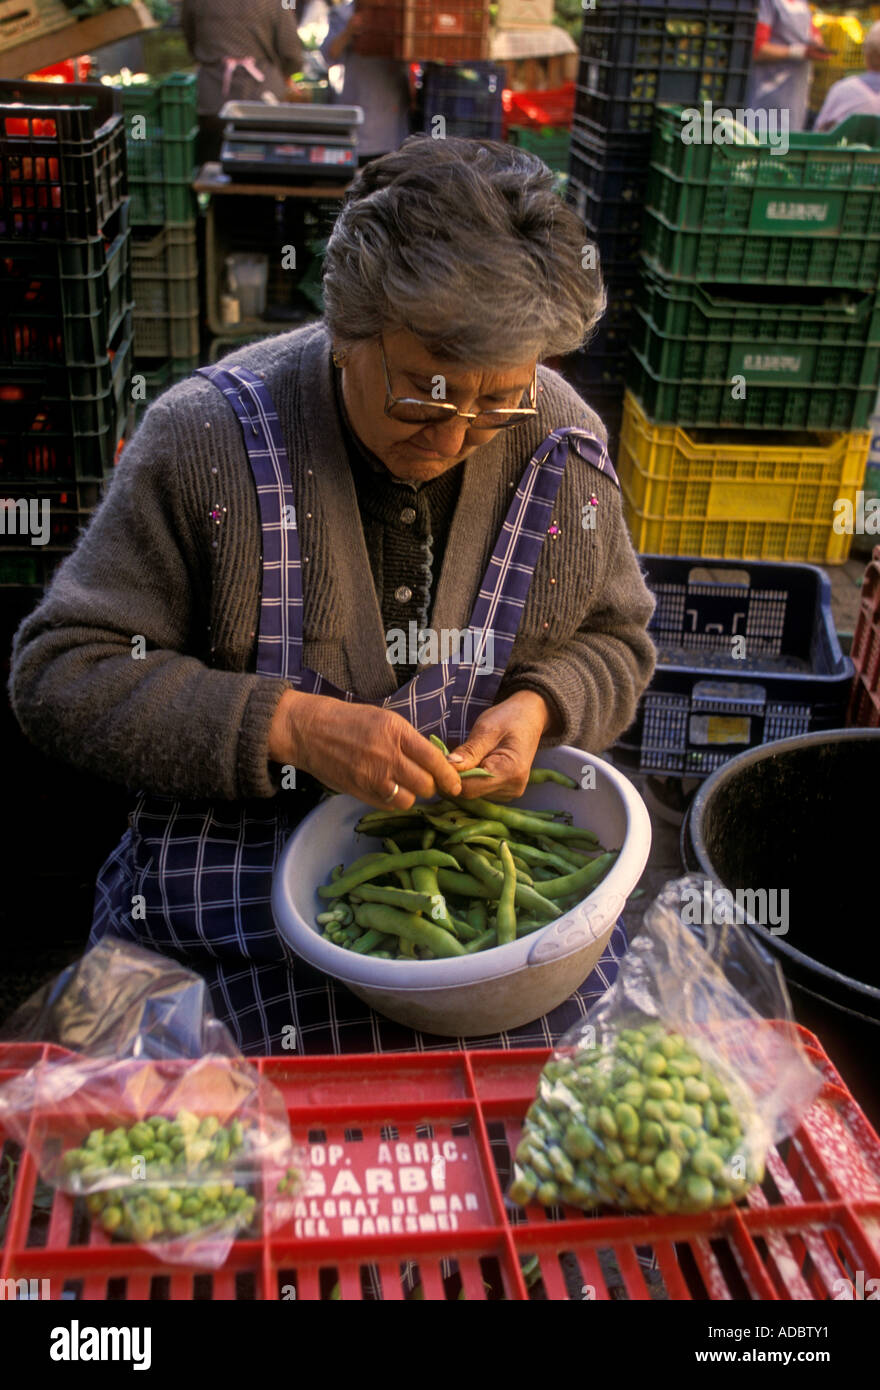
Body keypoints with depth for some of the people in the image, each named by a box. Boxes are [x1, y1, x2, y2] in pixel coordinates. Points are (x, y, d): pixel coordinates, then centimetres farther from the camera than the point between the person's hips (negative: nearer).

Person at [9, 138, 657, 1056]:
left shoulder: (563, 445, -3)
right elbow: (57, 673, -12)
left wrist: (537, 707, -11)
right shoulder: (204, 437, -14)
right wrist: (287, 726, -24)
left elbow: (616, 640, 13)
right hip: (242, 868, -3)